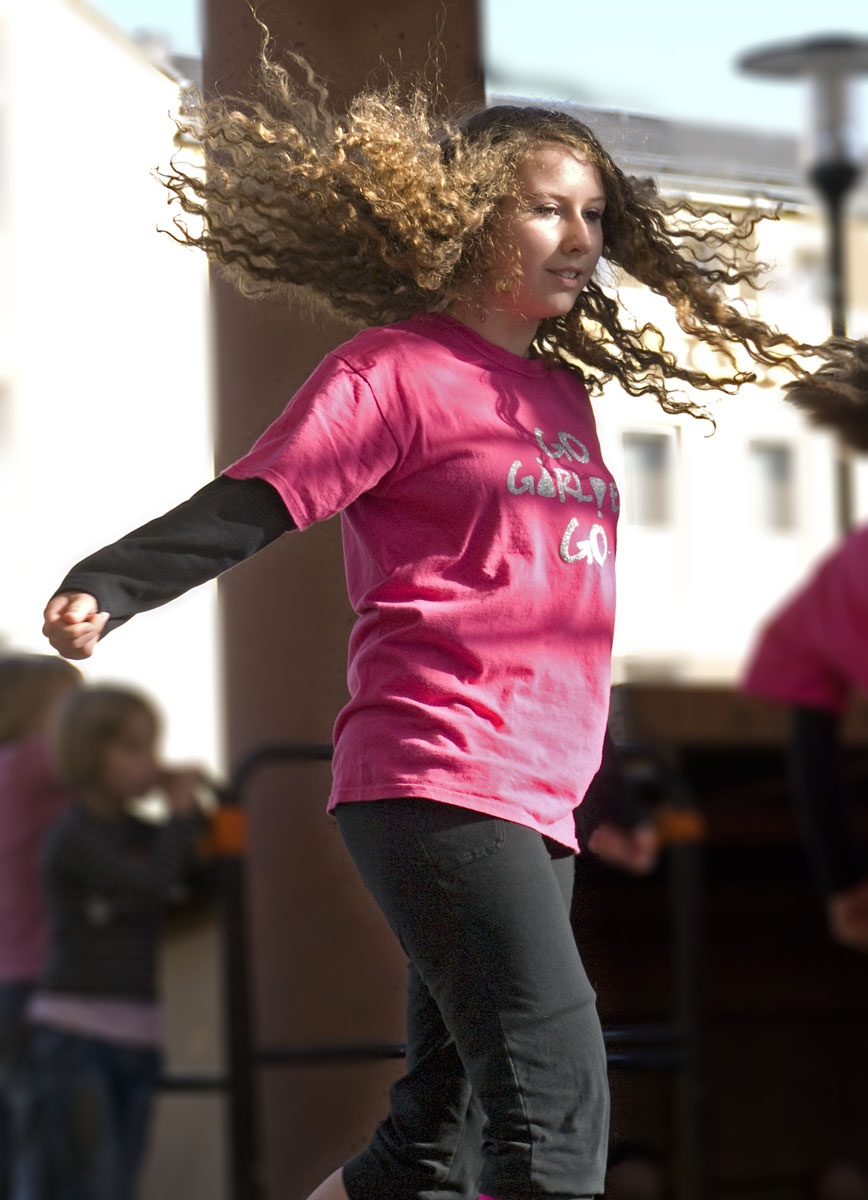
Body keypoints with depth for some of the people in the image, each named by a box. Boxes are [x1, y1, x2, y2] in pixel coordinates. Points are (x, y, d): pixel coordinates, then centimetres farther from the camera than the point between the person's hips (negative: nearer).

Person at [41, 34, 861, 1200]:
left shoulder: (564, 391, 20)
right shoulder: (397, 368, -3)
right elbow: (253, 504, -11)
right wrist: (106, 588, -26)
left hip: (533, 803, 8)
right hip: (436, 782, -8)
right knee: (556, 1094, -17)